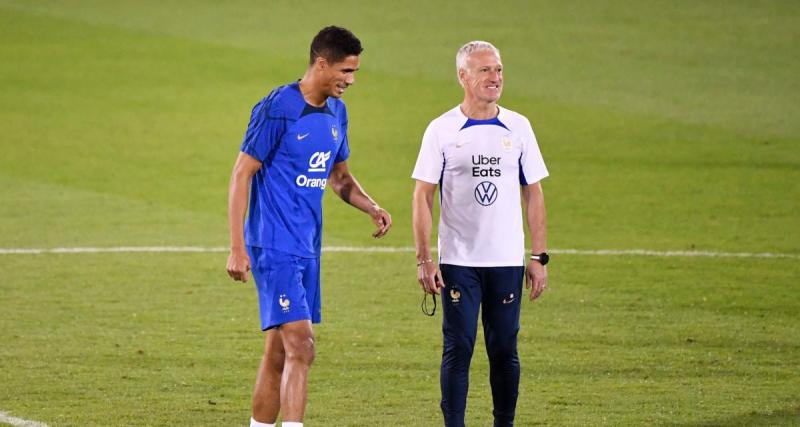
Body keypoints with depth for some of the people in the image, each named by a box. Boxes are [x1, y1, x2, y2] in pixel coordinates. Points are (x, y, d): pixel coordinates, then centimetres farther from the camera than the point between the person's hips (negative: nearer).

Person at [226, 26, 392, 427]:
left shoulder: (336, 112, 10)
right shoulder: (277, 108, -14)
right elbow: (241, 174, -12)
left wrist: (371, 207, 3)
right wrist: (237, 248, -16)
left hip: (307, 246, 8)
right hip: (274, 246, -8)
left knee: (279, 351, 11)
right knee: (300, 348, -16)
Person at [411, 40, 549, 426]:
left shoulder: (518, 128, 6)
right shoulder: (442, 130, -1)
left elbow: (533, 194, 10)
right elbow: (423, 196, 0)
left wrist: (539, 256, 5)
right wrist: (424, 259, -7)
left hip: (507, 261, 2)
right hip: (457, 262, -2)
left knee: (505, 350, 4)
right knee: (458, 349, -3)